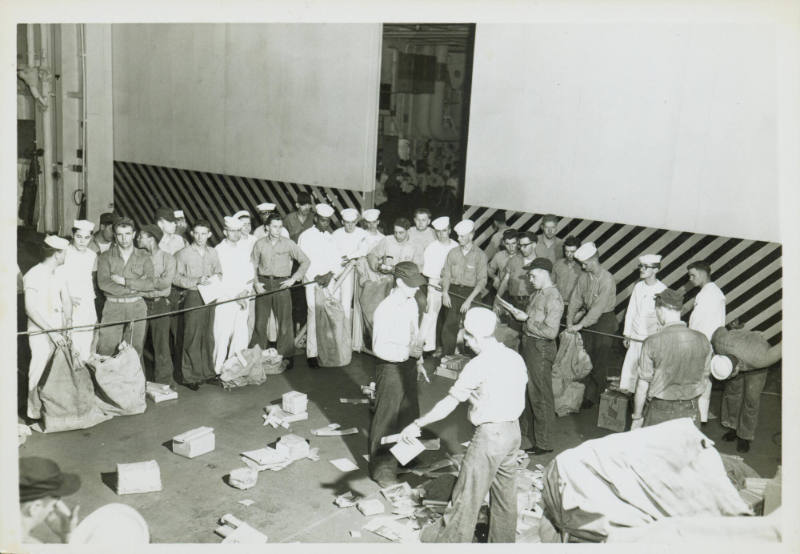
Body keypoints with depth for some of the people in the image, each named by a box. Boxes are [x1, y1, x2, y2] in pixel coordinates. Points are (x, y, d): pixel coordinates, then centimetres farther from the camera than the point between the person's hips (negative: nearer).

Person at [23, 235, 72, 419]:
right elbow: (31, 309, -16)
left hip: (59, 332, 6)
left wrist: (68, 323, -3)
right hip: (40, 334, -6)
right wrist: (51, 331, -17)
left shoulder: (58, 274, 10)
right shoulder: (33, 276, -11)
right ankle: (35, 413, 7)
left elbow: (66, 301, 13)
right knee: (39, 374, -5)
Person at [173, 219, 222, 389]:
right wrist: (197, 281, -16)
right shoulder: (183, 254, -1)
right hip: (192, 297, -4)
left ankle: (207, 372, 19)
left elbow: (219, 273, 21)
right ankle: (189, 377, 3)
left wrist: (215, 279, -2)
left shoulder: (213, 253, 13)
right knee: (192, 338, -4)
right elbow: (176, 278, -6)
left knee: (208, 337, 9)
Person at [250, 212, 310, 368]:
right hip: (264, 284, 1)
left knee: (285, 322, 0)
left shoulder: (288, 244, 0)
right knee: (260, 322, 4)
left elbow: (305, 261, 2)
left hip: (282, 284, -1)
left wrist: (294, 278, -4)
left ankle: (286, 356, 10)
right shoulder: (260, 244, 3)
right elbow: (252, 265, 10)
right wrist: (256, 283, -2)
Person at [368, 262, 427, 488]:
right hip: (390, 367, -8)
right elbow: (379, 348, -24)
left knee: (409, 414, 21)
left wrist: (418, 361, 17)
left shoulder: (411, 303, 3)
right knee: (386, 419, 3)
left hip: (408, 365, 8)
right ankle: (381, 469, 17)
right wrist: (407, 351, -28)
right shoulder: (385, 309, -22)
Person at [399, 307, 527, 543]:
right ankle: (503, 539, 34)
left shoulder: (478, 365, -19)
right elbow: (518, 394, 12)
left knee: (468, 493, 7)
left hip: (490, 435, -8)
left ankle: (451, 539, 21)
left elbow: (449, 404, -16)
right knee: (505, 489, 21)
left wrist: (417, 424, -8)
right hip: (513, 430, 8)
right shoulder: (515, 357, 2)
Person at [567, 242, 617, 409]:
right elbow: (575, 299, 3)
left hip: (604, 320, -6)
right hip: (588, 318, 6)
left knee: (599, 360, 2)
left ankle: (594, 396, 14)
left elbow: (599, 307, -24)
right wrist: (570, 321, -5)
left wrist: (580, 325, -24)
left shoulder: (607, 279, -22)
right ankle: (585, 391, 21)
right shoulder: (583, 277, -2)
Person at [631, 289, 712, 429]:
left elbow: (643, 387, -11)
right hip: (691, 412, 4)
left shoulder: (652, 343, -17)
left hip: (660, 412, -3)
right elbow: (704, 378, 7)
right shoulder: (702, 340, -5)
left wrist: (637, 418, 0)